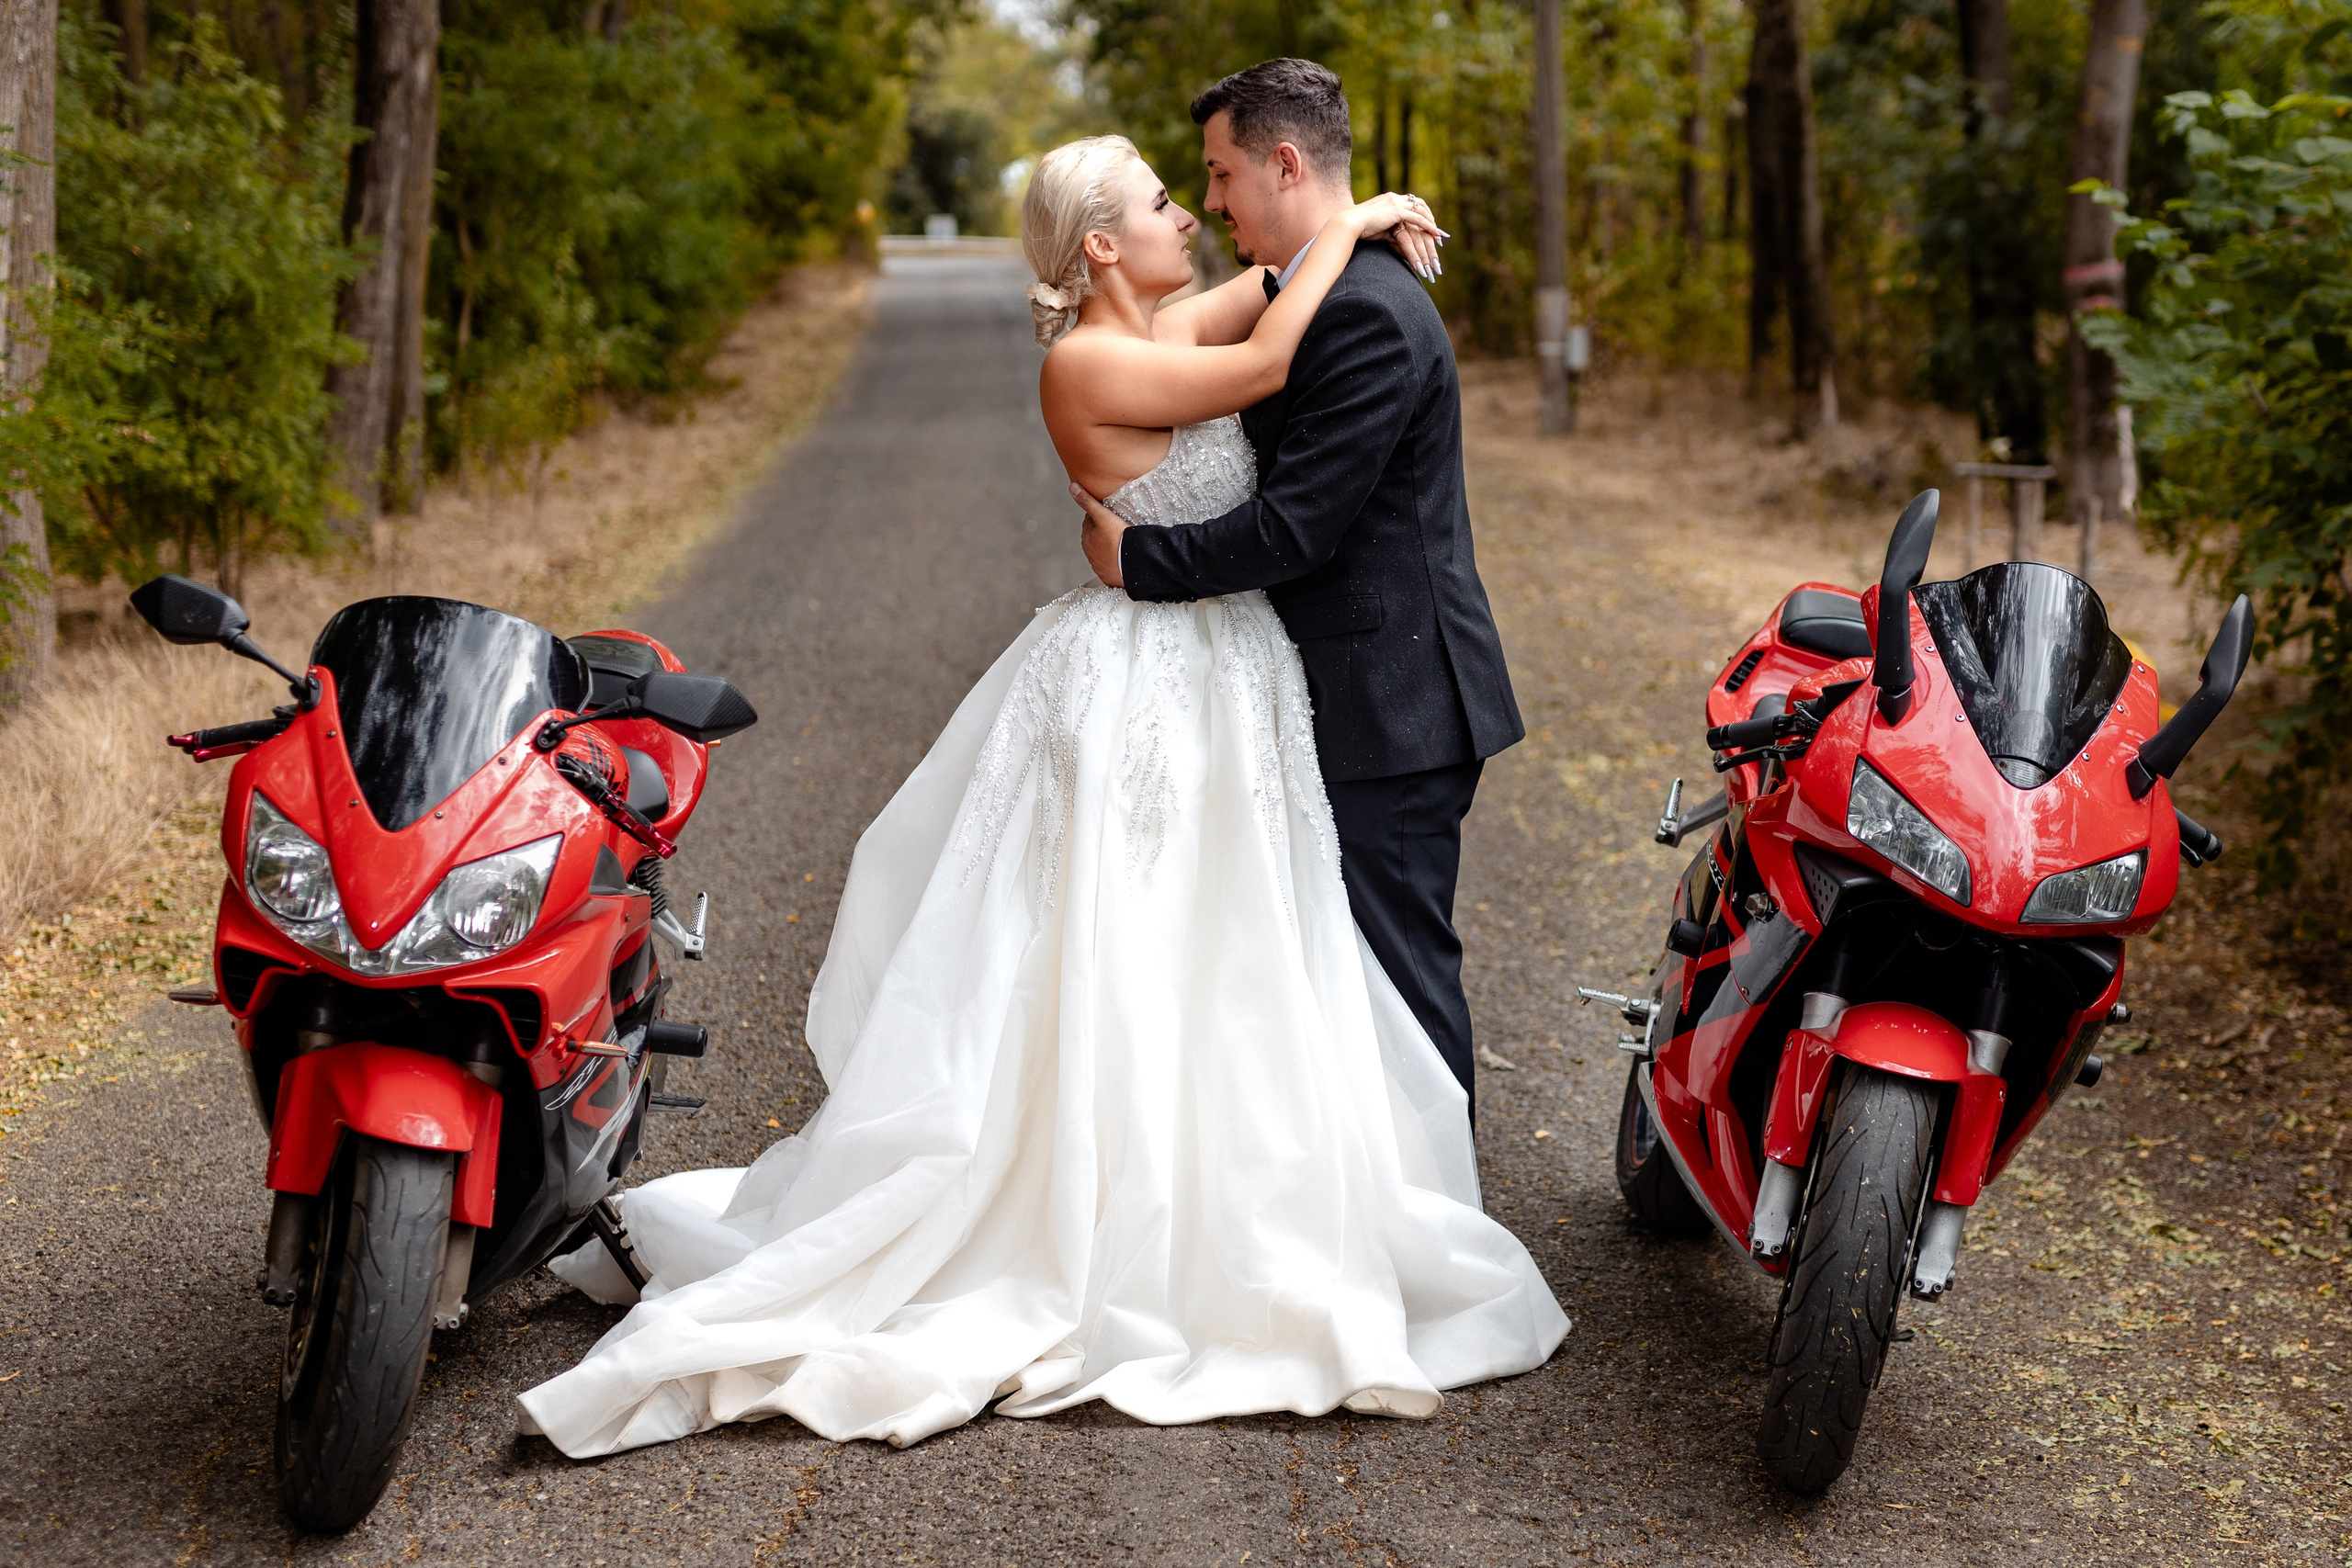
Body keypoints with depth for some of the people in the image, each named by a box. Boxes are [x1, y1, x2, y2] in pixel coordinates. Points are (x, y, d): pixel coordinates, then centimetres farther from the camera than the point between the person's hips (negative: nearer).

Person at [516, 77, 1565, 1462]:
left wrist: (1367, 224, 5)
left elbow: (1283, 277, 23)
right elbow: (1267, 363, -21)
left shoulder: (1162, 334, 10)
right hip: (1146, 693, -9)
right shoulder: (1087, 362, -15)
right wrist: (1348, 226, -10)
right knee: (1105, 975, -3)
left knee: (1197, 979, 14)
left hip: (1217, 685, 9)